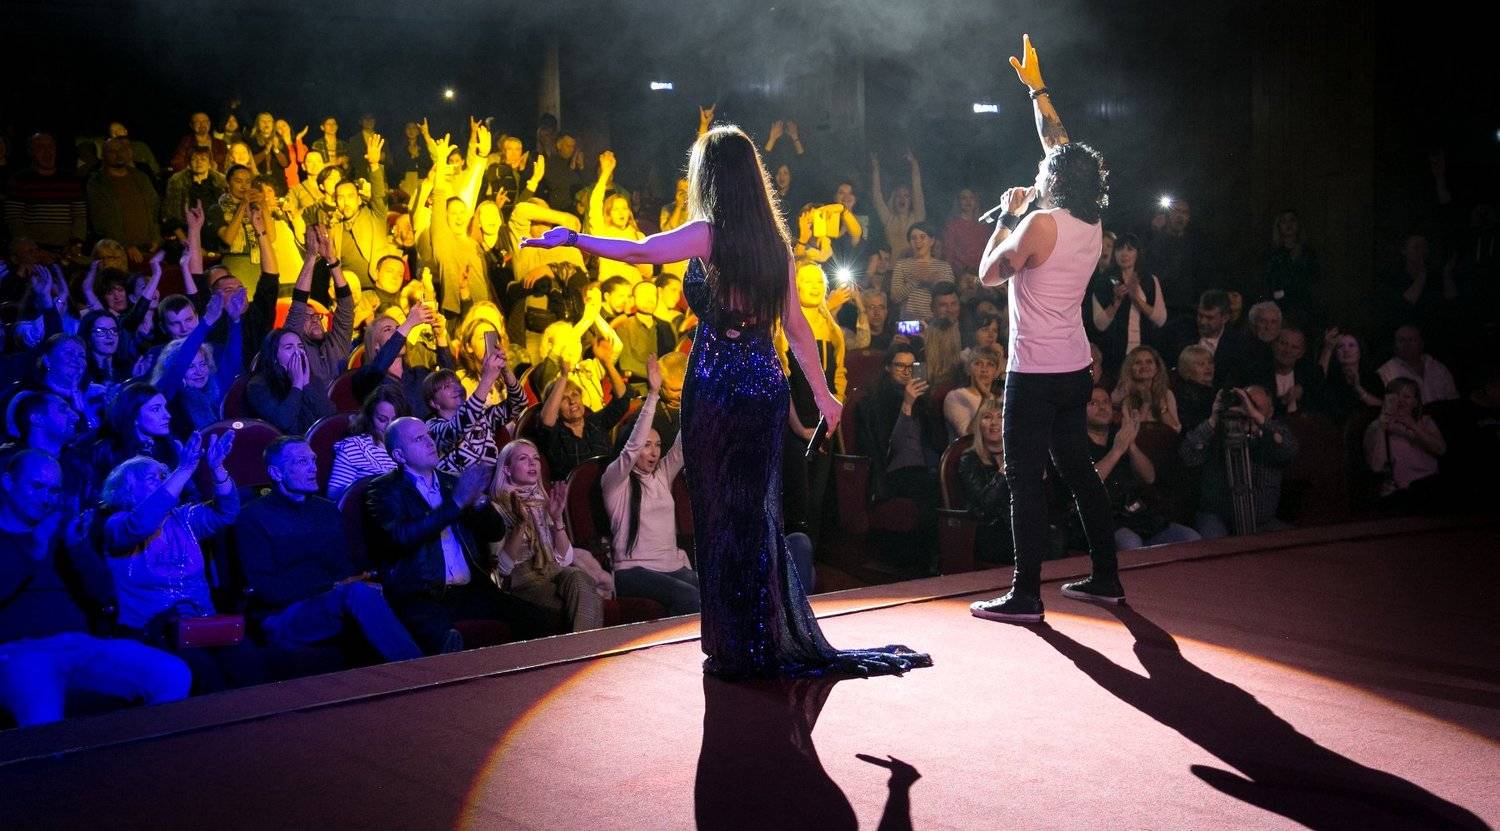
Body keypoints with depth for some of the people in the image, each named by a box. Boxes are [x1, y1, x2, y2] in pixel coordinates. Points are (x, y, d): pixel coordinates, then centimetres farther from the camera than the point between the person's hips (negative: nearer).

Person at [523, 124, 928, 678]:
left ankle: (739, 650, 10)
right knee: (758, 514, 14)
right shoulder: (774, 239, 9)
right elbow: (796, 326, 11)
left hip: (717, 387, -6)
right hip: (766, 385, 6)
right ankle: (781, 641, 20)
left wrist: (570, 239, 8)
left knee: (722, 514, 3)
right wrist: (822, 392, 18)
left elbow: (634, 251, -5)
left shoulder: (708, 234, -9)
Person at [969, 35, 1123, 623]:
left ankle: (1026, 595, -2)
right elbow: (1061, 147, 19)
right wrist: (1036, 88, 26)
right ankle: (1105, 577, 21)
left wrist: (1008, 215, 6)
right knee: (1078, 469, 15)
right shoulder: (1091, 223, 7)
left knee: (1025, 479, -4)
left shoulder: (1041, 223, -15)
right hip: (1075, 369, 8)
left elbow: (989, 273, -5)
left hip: (1036, 372, -8)